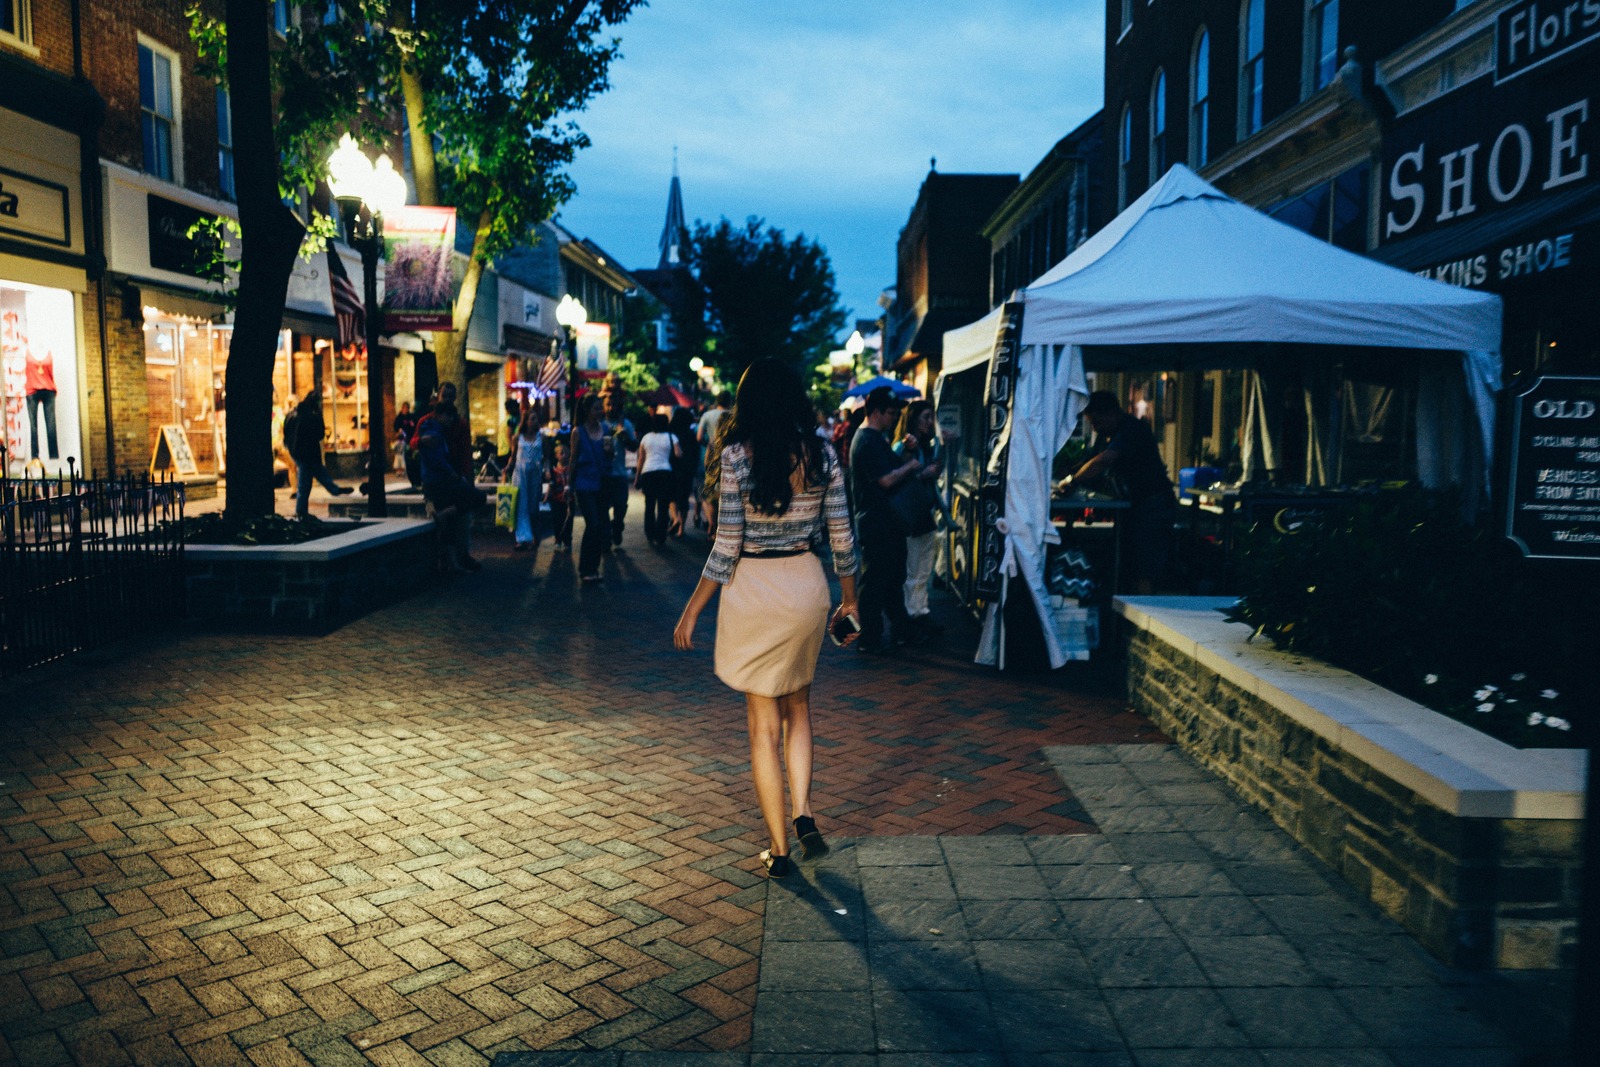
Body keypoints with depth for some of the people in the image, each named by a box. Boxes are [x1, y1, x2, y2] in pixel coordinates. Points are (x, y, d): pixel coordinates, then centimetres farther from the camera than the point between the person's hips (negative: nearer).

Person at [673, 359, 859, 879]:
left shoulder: (738, 455, -11)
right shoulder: (821, 452, -2)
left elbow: (727, 546, -11)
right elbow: (841, 535, 1)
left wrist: (691, 611, -1)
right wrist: (849, 599, 15)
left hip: (753, 589, -3)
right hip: (807, 585, 3)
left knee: (764, 722, 9)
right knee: (797, 704, 25)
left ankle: (779, 850, 16)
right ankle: (804, 814, 11)